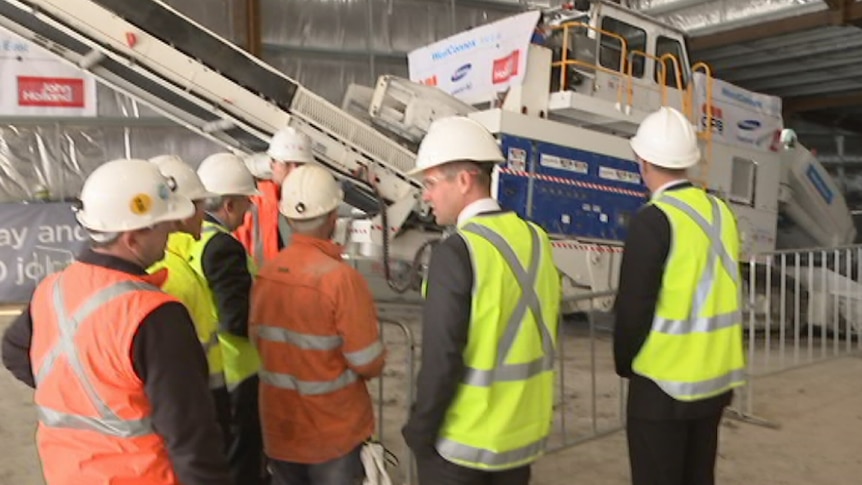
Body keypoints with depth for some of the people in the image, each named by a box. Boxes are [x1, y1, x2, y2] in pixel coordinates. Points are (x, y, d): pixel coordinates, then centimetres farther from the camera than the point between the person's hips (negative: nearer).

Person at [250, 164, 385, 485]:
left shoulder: (265, 274, -6)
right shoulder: (341, 277, -24)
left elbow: (260, 342, 7)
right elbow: (369, 364, -18)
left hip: (280, 429, 5)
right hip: (335, 434, -5)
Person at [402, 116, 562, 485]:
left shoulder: (457, 252, -21)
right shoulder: (535, 238, -2)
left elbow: (441, 358, -21)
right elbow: (545, 336, 5)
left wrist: (419, 430, -7)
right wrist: (521, 408, 16)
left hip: (461, 443, -5)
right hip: (525, 434, 6)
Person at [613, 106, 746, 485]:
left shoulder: (653, 220, -18)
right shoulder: (721, 212, 3)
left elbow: (633, 307, -16)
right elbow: (718, 292, 10)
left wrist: (625, 364, 0)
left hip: (664, 382, -7)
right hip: (716, 375, 7)